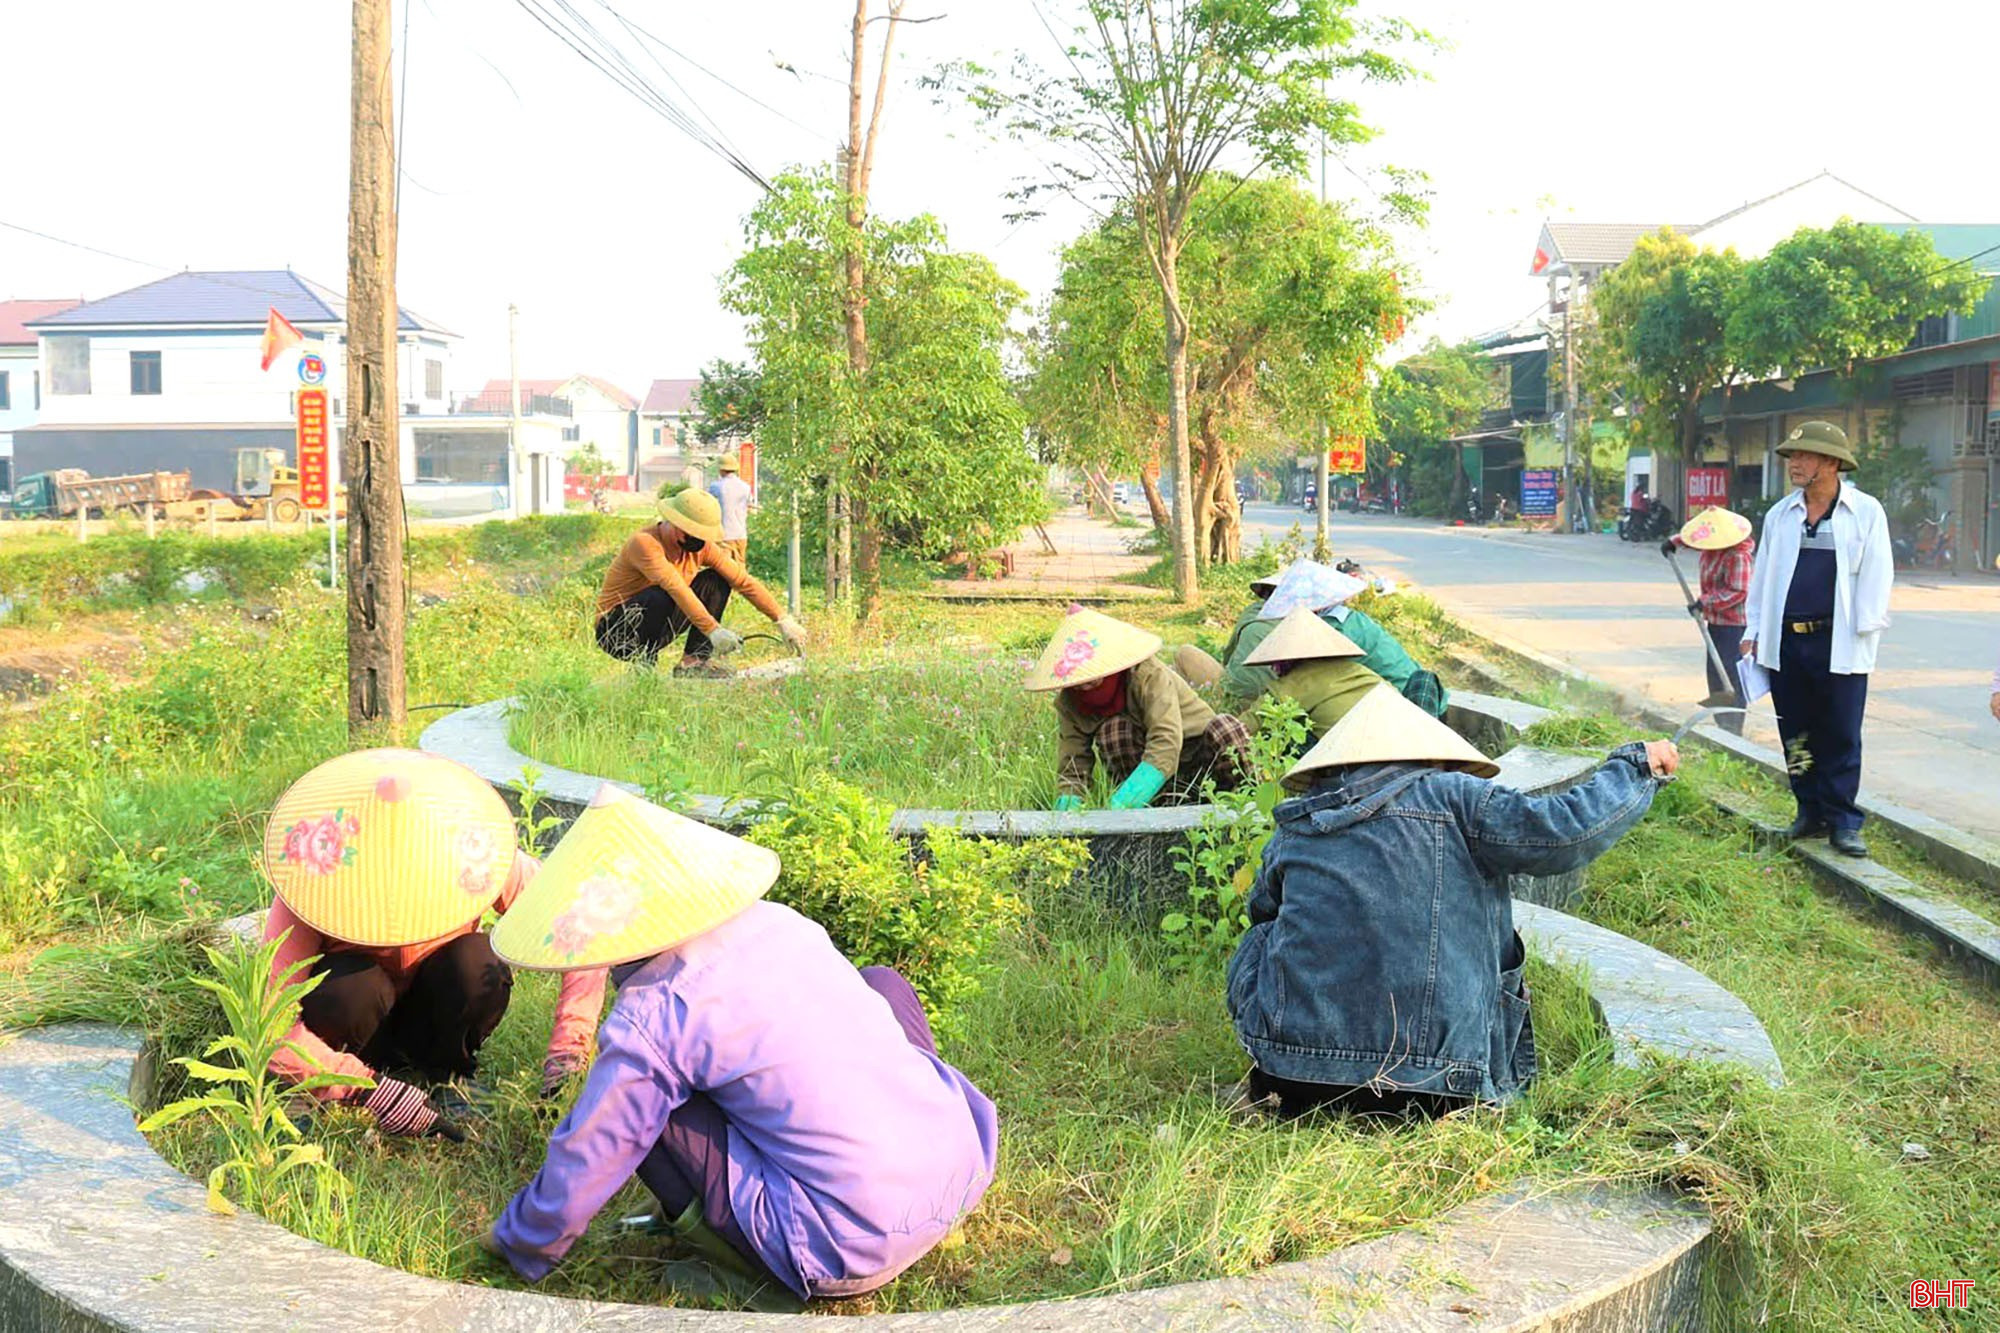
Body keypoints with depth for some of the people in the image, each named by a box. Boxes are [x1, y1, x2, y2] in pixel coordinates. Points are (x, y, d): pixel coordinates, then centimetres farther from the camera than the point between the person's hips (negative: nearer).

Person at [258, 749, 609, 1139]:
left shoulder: (476, 860, -29)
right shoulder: (314, 886, -33)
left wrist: (567, 1053, -30)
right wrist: (369, 1092, -42)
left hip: (431, 1014, 2)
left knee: (479, 967, -32)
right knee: (354, 988, -36)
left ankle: (446, 1076, -5)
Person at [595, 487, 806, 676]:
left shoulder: (700, 546, -4)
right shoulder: (645, 543, -26)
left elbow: (744, 581, -6)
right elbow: (676, 588, -38)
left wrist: (783, 620, -14)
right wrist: (714, 630, -46)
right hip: (614, 633, -7)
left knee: (715, 581, -5)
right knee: (662, 597, -36)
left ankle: (694, 660, -11)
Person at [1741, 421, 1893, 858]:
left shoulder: (1866, 512, 0)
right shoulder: (1780, 515, 11)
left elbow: (1876, 576, 0)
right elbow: (1763, 576, 16)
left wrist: (1865, 628, -7)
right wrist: (1753, 632, 12)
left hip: (1840, 644, -4)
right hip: (1785, 642, 4)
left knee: (1841, 737, 0)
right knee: (1796, 736, 8)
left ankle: (1842, 821, 7)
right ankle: (1811, 811, 19)